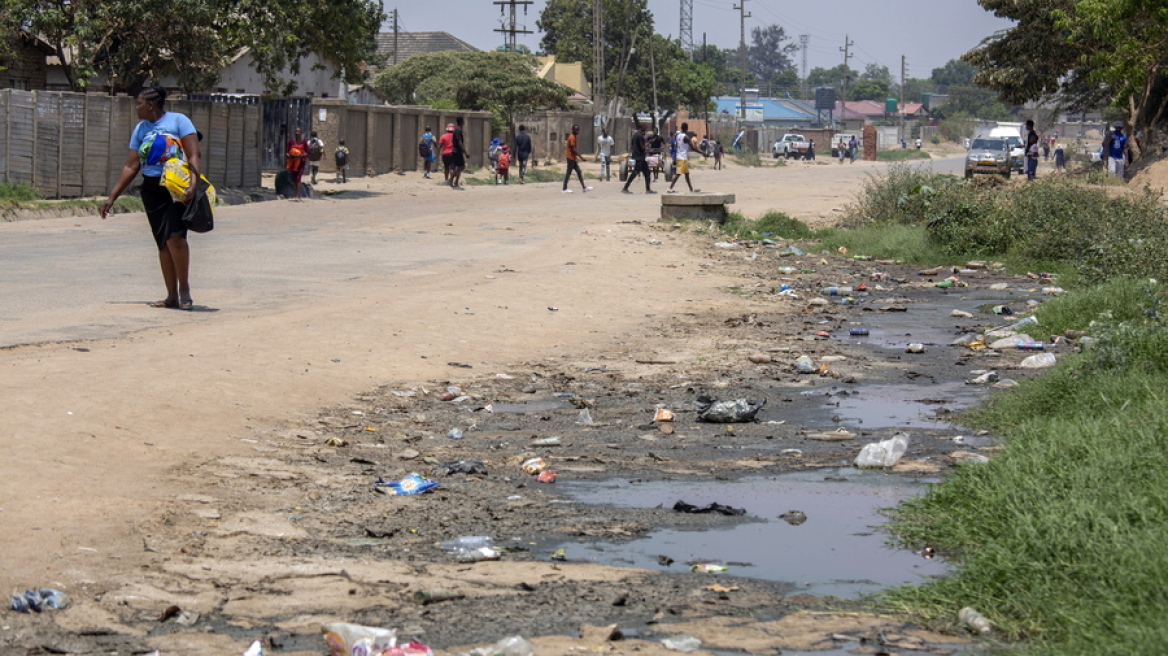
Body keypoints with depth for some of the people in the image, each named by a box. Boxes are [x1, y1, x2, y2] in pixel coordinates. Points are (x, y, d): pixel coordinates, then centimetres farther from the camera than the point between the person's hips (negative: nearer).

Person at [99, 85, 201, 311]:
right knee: (163, 243, 4)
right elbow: (131, 167, 16)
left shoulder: (178, 121, -2)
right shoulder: (140, 129, 15)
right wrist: (112, 197, 12)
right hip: (151, 189, 6)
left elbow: (194, 156, -9)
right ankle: (172, 296, 8)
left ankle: (184, 290, -7)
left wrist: (193, 185, -23)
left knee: (175, 237, -19)